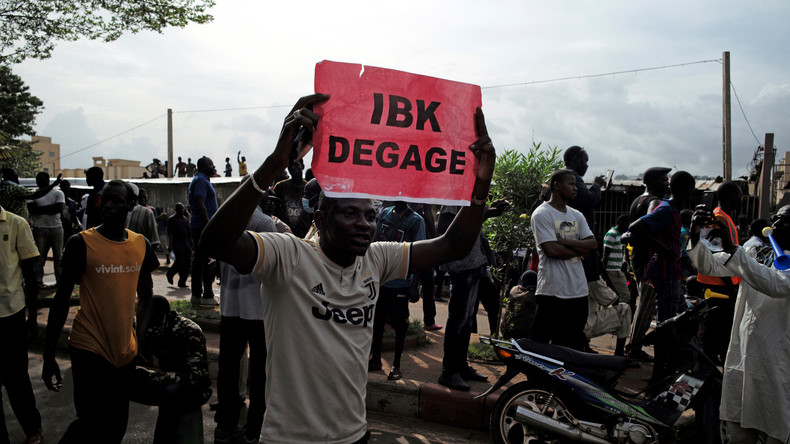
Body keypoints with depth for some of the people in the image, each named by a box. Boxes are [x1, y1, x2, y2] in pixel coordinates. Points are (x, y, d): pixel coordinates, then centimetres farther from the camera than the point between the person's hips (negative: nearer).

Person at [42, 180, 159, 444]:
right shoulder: (81, 243, -9)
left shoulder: (141, 245, 4)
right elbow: (62, 299, -6)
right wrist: (49, 355, -7)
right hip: (90, 349, -4)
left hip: (126, 351, 4)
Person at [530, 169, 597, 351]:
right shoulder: (542, 214, -7)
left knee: (576, 344, 14)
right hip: (552, 292, -7)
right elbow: (552, 250, -17)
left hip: (579, 290, 7)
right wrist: (580, 249, -3)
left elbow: (593, 244, 4)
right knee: (541, 343, -3)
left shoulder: (577, 215, 16)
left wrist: (564, 241, -10)